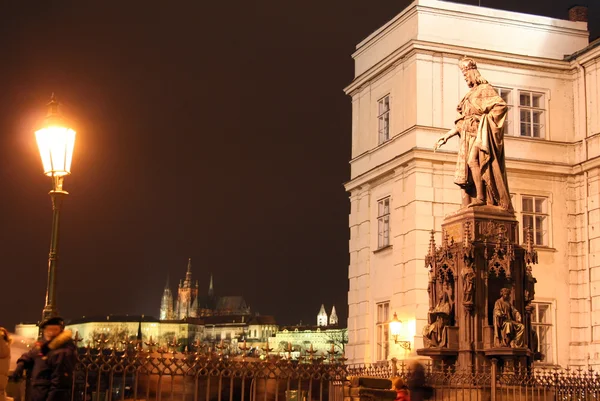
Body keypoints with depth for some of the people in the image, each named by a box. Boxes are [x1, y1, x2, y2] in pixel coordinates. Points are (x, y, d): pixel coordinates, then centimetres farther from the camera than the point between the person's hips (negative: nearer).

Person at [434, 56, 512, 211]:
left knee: (473, 160, -26)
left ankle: (480, 197, -29)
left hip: (480, 133, -8)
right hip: (468, 137, 8)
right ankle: (469, 203, -7)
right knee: (465, 170, -3)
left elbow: (501, 105, -13)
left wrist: (485, 119, -14)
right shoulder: (469, 95, 25)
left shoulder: (485, 89, 2)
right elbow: (461, 122, 23)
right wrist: (446, 136, 16)